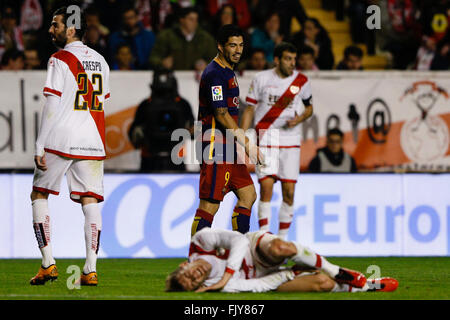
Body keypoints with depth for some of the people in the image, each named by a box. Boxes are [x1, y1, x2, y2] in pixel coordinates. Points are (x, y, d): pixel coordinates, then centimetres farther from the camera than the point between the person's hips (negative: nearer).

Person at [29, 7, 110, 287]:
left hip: (60, 140, -5)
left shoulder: (60, 60, -7)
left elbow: (52, 106, -12)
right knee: (90, 201, 3)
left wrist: (40, 146, -11)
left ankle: (48, 263, 1)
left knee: (40, 195, 9)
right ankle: (91, 270, -5)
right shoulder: (100, 61, 13)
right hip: (92, 142, 5)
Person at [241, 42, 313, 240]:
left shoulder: (301, 81, 4)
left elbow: (309, 107, 17)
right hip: (266, 139, -2)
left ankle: (282, 238, 10)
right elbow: (250, 110, 5)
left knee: (289, 191, -1)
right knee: (266, 186, -12)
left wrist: (300, 118, -6)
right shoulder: (261, 79, 0)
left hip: (291, 140, 2)